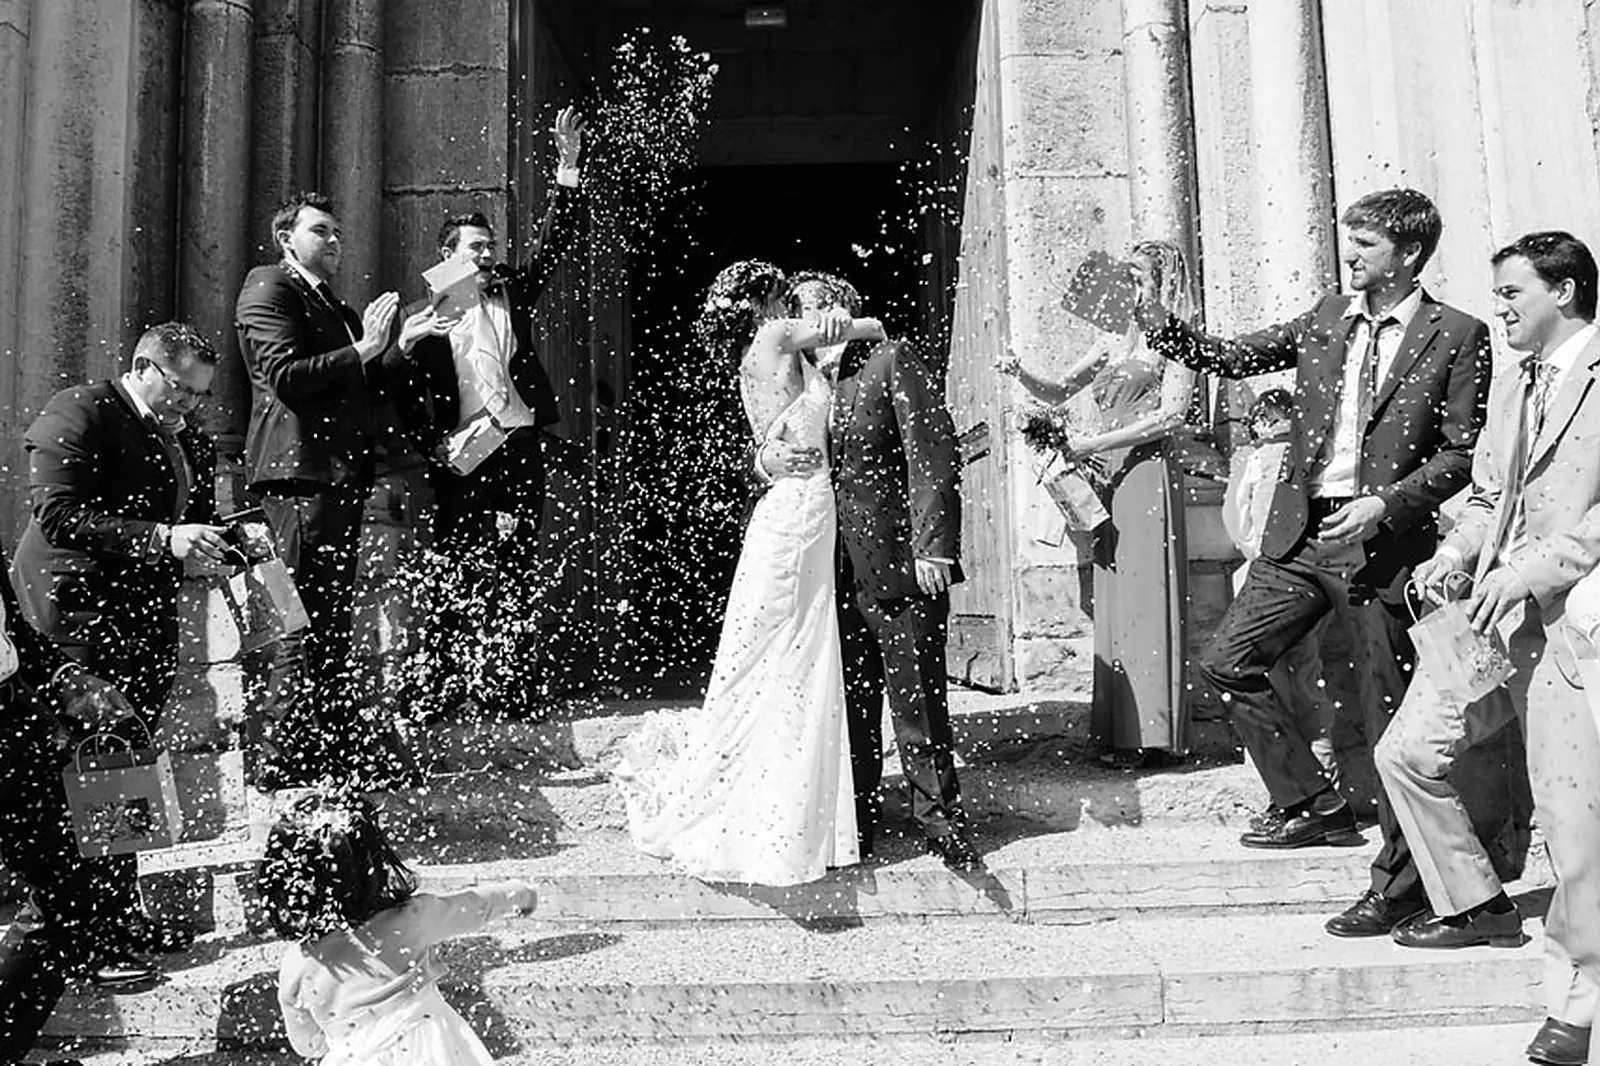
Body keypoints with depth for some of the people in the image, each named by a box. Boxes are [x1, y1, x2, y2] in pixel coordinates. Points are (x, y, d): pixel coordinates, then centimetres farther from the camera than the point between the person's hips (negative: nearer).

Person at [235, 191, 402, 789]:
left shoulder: (335, 306, 25)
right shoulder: (268, 288, 0)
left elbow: (359, 393, 25)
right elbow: (284, 376, -14)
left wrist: (381, 349, 9)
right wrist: (360, 353, -12)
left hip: (341, 472, 9)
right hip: (299, 470, -9)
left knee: (333, 618, 12)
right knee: (302, 621, -10)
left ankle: (333, 749, 21)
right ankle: (275, 760, -4)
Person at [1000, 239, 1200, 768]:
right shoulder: (1114, 342, 19)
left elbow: (1172, 414, -10)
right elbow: (1060, 392, 24)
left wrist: (1093, 442, -14)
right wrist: (1023, 375, 4)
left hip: (1148, 472, -7)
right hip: (1107, 476, 7)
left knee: (1145, 597, -7)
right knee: (1112, 601, 3)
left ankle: (1150, 732, -3)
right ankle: (1119, 729, 7)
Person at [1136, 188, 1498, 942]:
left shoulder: (1456, 336, -3)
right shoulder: (1327, 319, 11)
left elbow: (1463, 452, -5)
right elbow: (1227, 357, 10)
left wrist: (1387, 503, -17)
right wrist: (1158, 320, -3)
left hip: (1380, 543, -5)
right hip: (1300, 535, 5)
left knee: (1388, 715, 2)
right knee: (1226, 662, 2)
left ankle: (1399, 883, 17)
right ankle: (1310, 803, 20)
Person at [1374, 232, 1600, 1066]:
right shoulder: (1513, 384, 19)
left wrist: (1531, 568, -21)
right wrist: (1457, 551, 5)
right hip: (1493, 615, 8)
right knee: (1406, 752, 6)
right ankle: (1476, 904, 27)